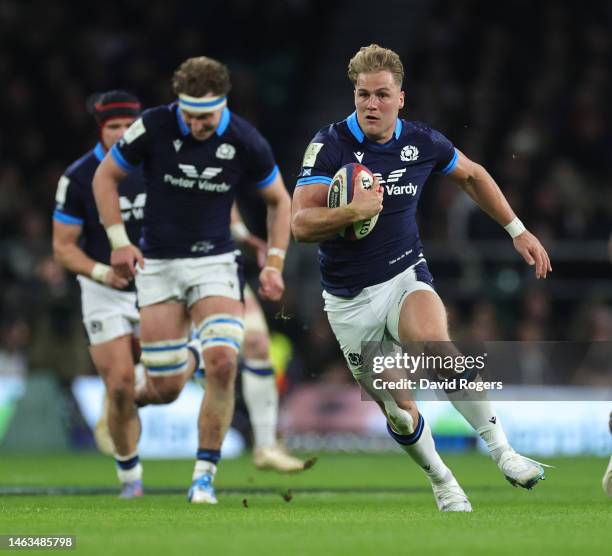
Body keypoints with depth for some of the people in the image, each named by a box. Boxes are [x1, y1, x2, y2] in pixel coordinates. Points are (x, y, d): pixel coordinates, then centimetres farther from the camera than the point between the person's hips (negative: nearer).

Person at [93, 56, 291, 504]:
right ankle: (128, 392, 37)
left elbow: (279, 200, 7)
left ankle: (206, 472, -8)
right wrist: (119, 240, -8)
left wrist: (274, 263, -2)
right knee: (166, 390, -3)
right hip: (157, 265, 0)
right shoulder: (153, 127, -13)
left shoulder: (246, 142, -10)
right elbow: (105, 176, 2)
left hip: (216, 262, 0)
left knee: (222, 361, -22)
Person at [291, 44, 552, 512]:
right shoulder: (330, 145, -14)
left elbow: (472, 175, 16)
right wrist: (354, 211, -37)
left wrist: (517, 230, 16)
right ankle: (442, 481, 32)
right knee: (398, 410, 5)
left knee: (435, 345, -33)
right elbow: (301, 224, -21)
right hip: (350, 299, 0)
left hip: (406, 277, 0)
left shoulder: (423, 142, -5)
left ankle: (503, 450, -30)